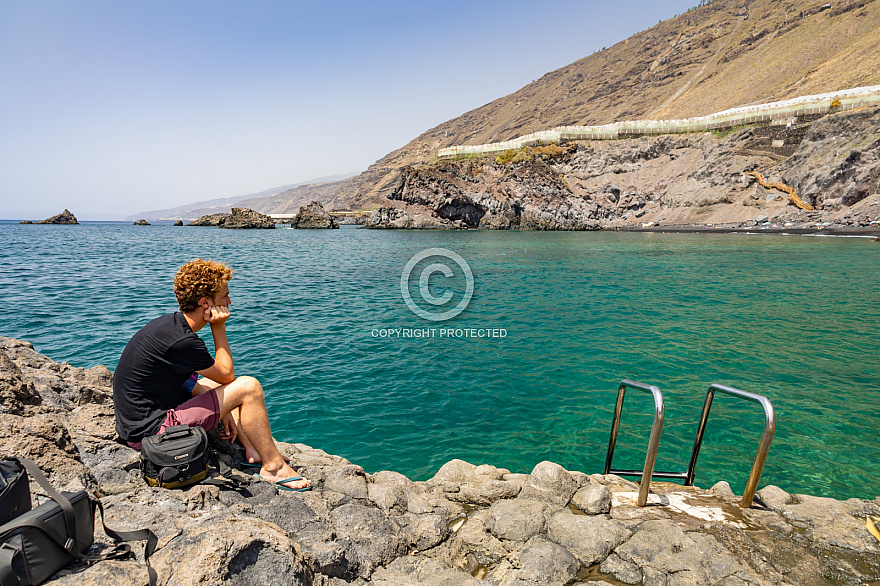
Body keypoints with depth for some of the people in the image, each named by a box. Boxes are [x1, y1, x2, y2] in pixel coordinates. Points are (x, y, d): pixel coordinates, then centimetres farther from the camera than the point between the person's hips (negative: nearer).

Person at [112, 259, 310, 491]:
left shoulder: (170, 323, 4)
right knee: (248, 387, -16)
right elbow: (226, 374, -11)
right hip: (149, 431, -10)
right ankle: (273, 466, -3)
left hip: (138, 416, 10)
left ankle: (252, 450, 14)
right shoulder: (181, 341, -26)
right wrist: (219, 328, -9)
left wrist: (224, 411, 8)